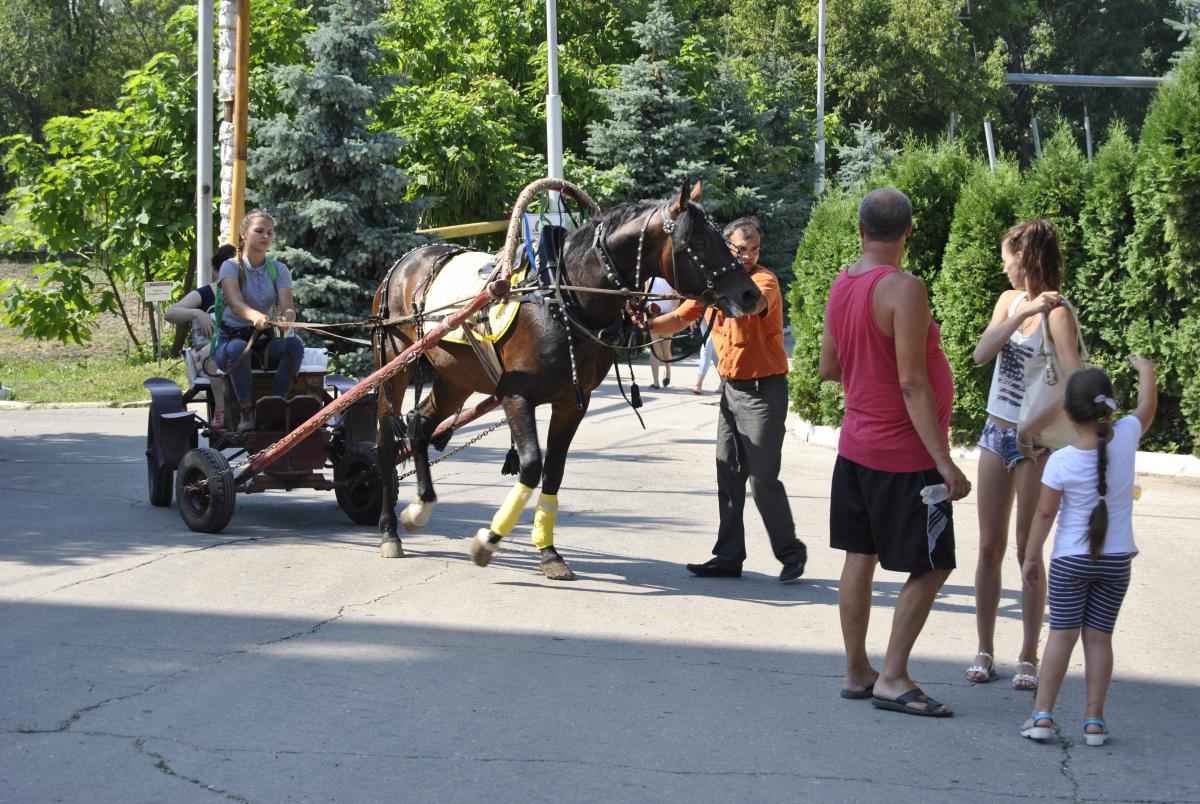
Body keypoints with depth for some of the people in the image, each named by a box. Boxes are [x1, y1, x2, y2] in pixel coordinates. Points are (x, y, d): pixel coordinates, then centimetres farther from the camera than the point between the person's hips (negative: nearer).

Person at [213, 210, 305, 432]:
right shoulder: (231, 267, -6)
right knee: (238, 348, -39)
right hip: (232, 337, -3)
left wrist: (287, 316, -39)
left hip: (265, 340, 3)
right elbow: (236, 303, -26)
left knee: (294, 345, -29)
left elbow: (288, 307, -12)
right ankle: (246, 412, -27)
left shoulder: (278, 270, 4)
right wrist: (256, 316, -50)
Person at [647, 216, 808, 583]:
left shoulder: (765, 281, -13)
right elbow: (679, 319, 12)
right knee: (728, 477, 8)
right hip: (731, 389, 7)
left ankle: (791, 553, 8)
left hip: (764, 391, -7)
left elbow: (749, 304, -35)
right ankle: (728, 557, 15)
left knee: (763, 478, -7)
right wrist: (646, 326, -7)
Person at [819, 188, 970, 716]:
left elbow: (828, 368, 12)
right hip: (905, 455, -8)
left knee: (860, 558, 13)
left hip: (856, 446, 8)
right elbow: (912, 384, -24)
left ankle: (856, 672, 20)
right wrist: (943, 461, -22)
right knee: (931, 568, 0)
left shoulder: (842, 286, 3)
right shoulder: (903, 291, -21)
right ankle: (892, 679, -1)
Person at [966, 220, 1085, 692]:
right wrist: (1023, 313, -17)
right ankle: (984, 652, 14)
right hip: (996, 433, 6)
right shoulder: (1009, 301, 7)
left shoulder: (1057, 313, -14)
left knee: (1028, 551, 0)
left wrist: (1030, 429, -24)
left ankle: (1029, 657, 8)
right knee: (990, 547, 7)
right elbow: (981, 354, -7)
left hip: (1036, 441, -6)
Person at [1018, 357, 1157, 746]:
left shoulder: (1061, 461, -14)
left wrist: (1031, 556, 5)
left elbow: (1045, 513, -7)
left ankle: (1042, 714, 2)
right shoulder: (1126, 437, -8)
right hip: (1116, 560, 2)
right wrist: (1146, 369, 31)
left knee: (1062, 634, 3)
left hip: (1070, 560, -2)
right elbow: (1147, 407, 13)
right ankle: (1094, 719, 7)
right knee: (1099, 636, 7)